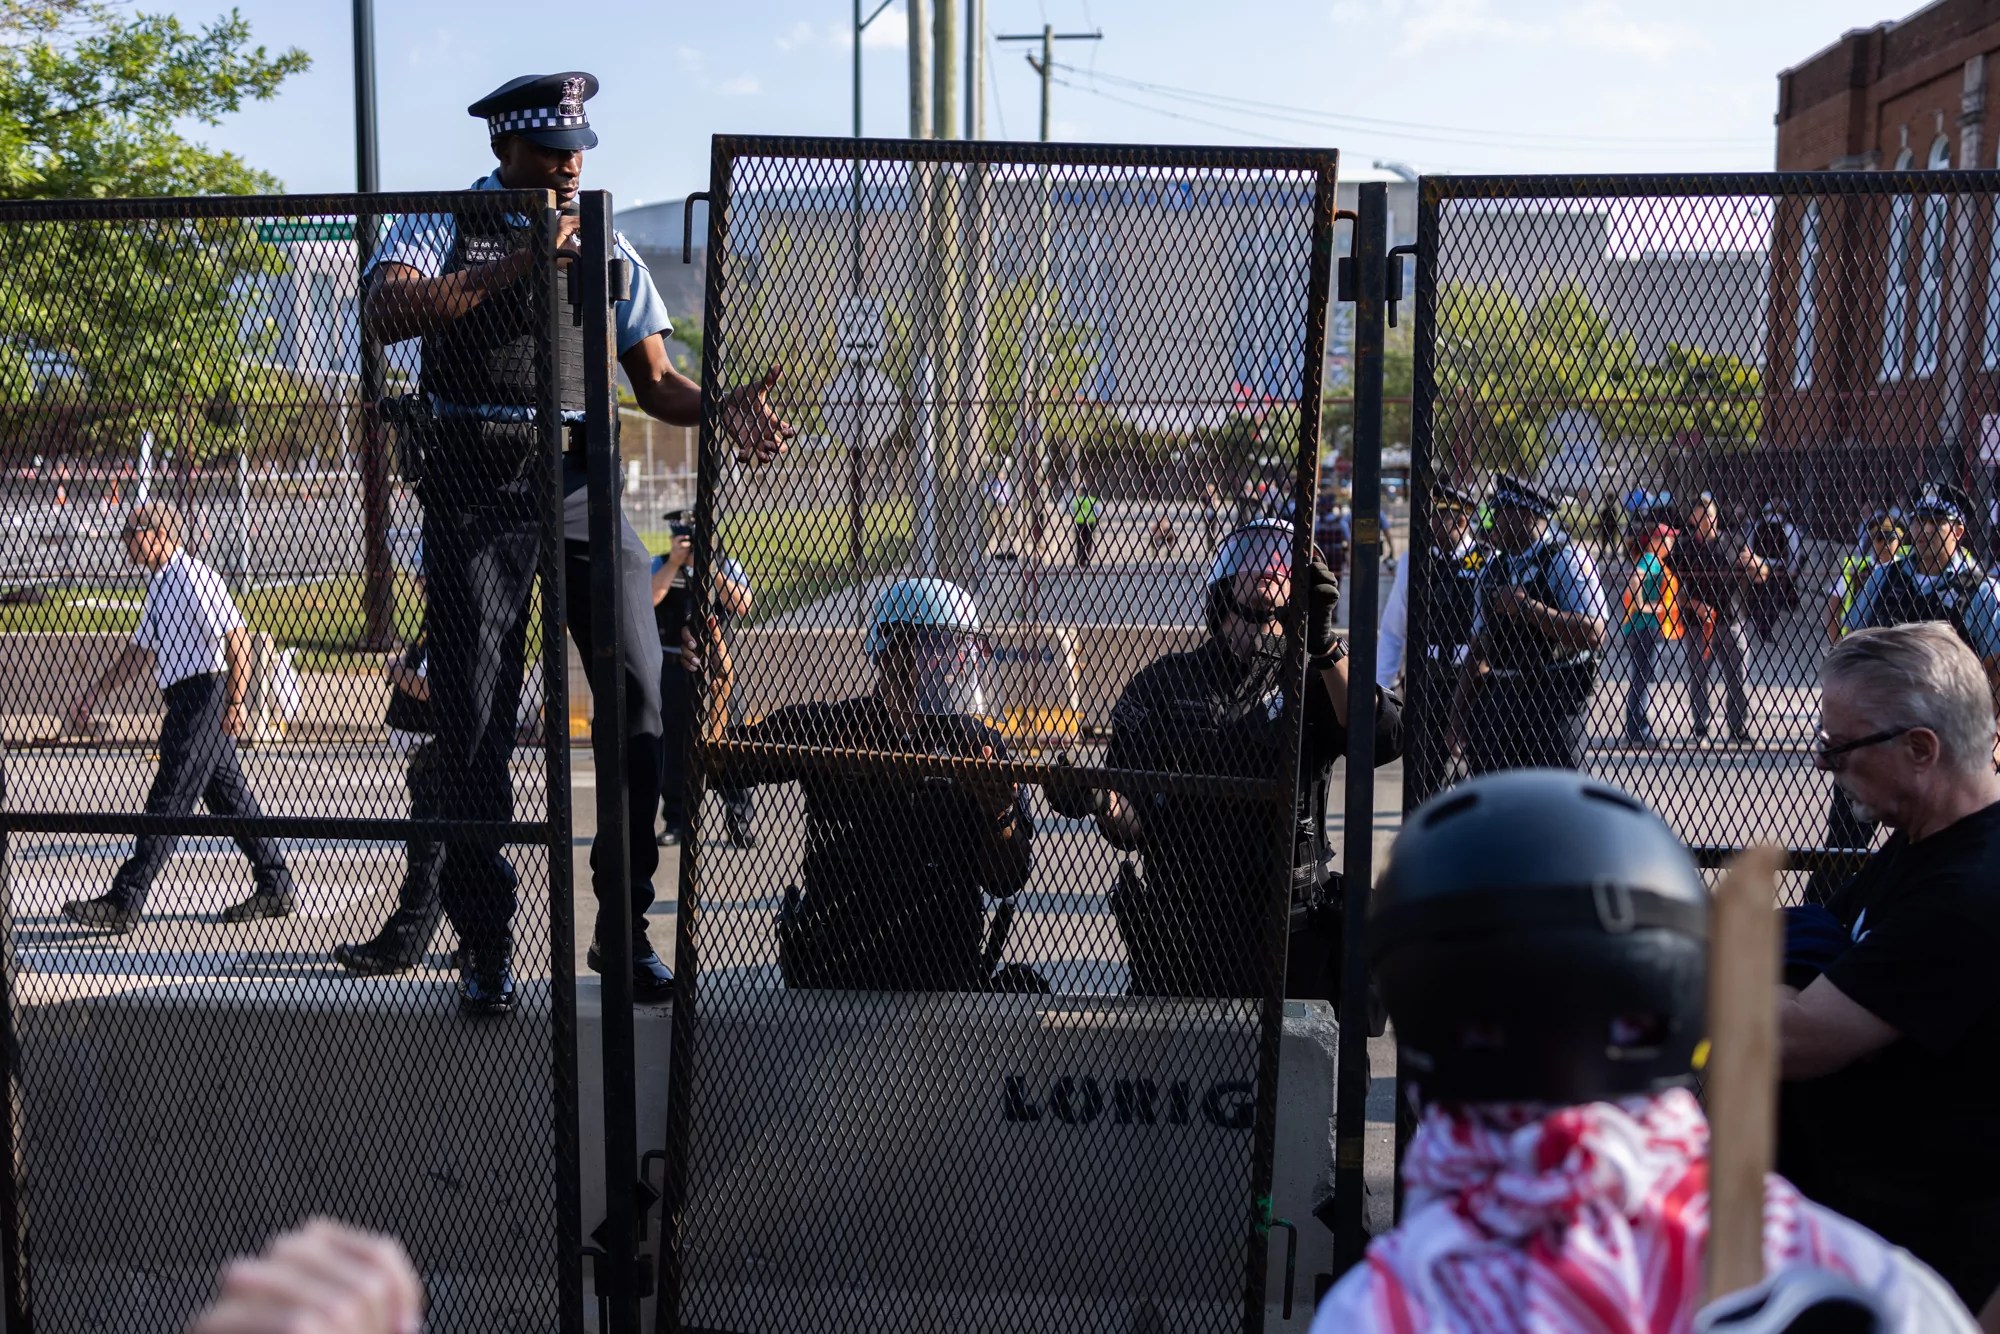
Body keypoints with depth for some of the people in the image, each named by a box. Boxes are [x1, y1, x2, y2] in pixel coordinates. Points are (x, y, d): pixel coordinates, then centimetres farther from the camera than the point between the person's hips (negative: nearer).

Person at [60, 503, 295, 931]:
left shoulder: (193, 579, -13)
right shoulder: (158, 585, 17)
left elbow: (238, 639, -20)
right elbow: (139, 651, 27)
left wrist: (234, 704, -23)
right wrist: (92, 694, 27)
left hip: (204, 697, -10)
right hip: (186, 702, 10)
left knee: (168, 802, -8)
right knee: (228, 795, 13)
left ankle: (123, 904, -7)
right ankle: (275, 887, 20)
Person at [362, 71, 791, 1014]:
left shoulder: (606, 249, 17)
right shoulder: (445, 225, 5)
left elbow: (654, 380, 14)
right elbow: (383, 315, -15)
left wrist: (718, 408, -7)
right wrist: (506, 268, -23)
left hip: (582, 488, 3)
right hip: (476, 495, -3)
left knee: (643, 705, -4)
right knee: (473, 726, -3)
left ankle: (625, 927, 9)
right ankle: (484, 949, 8)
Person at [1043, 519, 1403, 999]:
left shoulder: (1315, 683, 4)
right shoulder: (1164, 682, 4)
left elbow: (1383, 739, -18)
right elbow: (1131, 828, 1)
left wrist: (1324, 644, -25)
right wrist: (1099, 800, -21)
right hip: (1176, 937, 1)